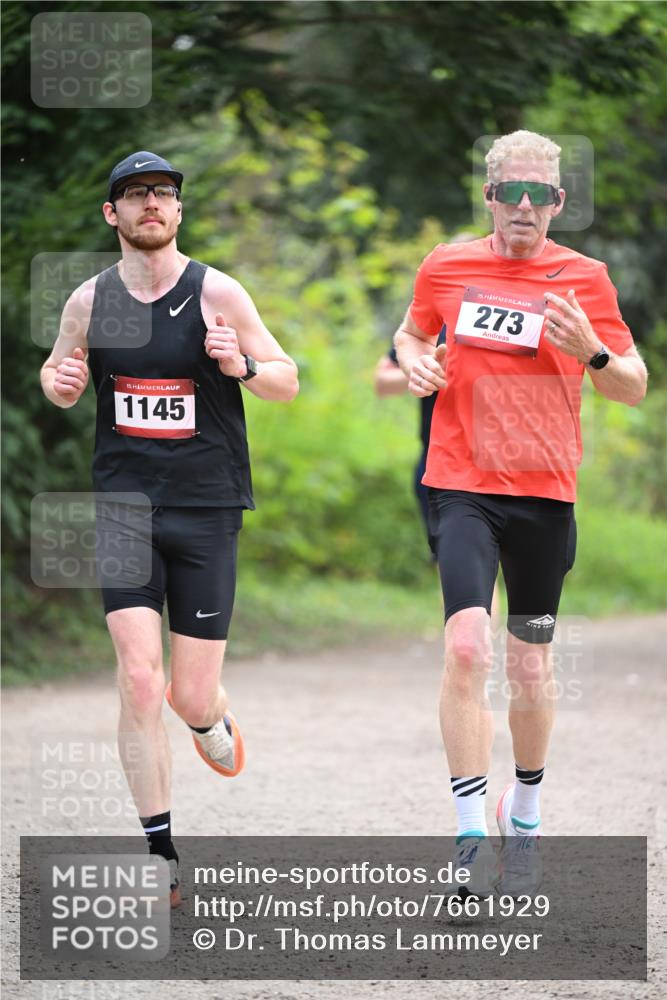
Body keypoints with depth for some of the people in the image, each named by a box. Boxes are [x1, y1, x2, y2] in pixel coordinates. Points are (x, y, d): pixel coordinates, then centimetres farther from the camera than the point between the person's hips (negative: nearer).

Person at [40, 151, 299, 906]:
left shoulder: (217, 294, -3)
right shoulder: (89, 301, 3)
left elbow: (287, 382, 3)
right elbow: (57, 378, 18)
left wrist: (242, 366, -19)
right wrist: (60, 382, -6)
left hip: (206, 508, -1)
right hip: (123, 503, 1)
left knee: (191, 698, 1)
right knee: (138, 679, -13)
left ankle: (210, 718, 41)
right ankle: (160, 855, -4)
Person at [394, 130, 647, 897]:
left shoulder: (583, 278, 1)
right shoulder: (446, 268, 4)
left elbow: (634, 389, 3)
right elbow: (411, 332, 24)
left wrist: (591, 351, -17)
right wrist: (415, 363, 1)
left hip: (545, 494, 1)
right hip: (464, 486, -1)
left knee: (531, 669, 8)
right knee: (466, 647, -19)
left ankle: (523, 818, 31)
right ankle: (472, 834, -16)